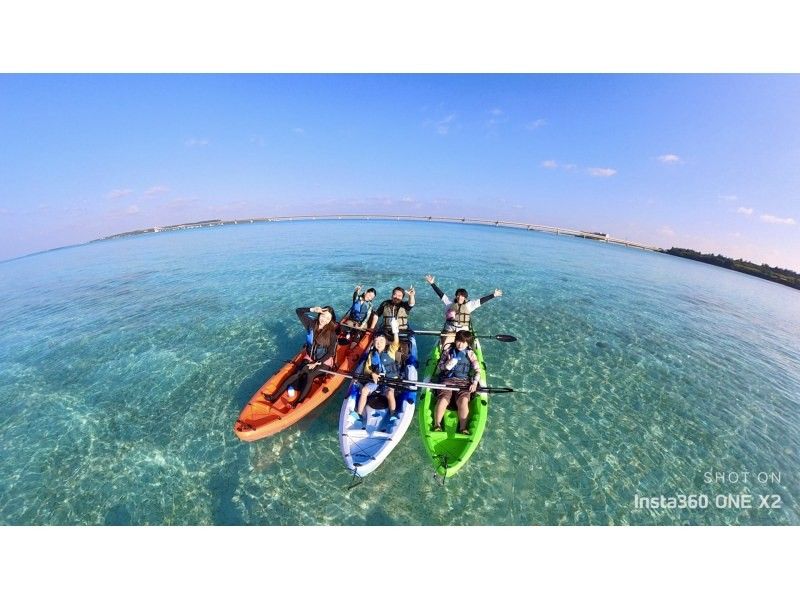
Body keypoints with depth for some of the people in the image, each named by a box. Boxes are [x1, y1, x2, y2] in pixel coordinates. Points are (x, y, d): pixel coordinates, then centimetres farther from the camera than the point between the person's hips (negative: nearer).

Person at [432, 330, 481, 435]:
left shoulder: (470, 354, 9)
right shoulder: (448, 350, 9)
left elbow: (477, 370, 6)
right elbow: (438, 368, 9)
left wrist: (474, 383, -11)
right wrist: (446, 365, -13)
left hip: (463, 382, 0)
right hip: (447, 379, 0)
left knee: (463, 401, -26)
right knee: (443, 399, -24)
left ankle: (463, 428, -19)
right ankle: (436, 425, -14)